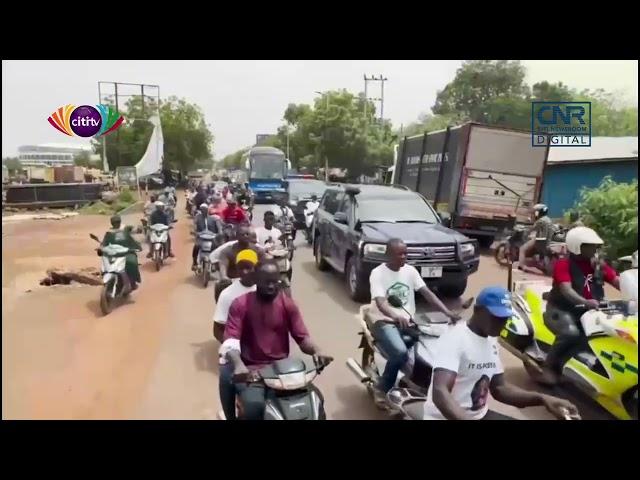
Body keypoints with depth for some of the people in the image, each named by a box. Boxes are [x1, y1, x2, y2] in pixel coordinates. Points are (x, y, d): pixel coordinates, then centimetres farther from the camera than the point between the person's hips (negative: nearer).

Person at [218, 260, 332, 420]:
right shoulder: (240, 304, -4)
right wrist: (238, 364, -35)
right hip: (251, 369, -2)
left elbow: (302, 337, 1)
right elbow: (230, 341, -14)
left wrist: (316, 351, -21)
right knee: (254, 405, -30)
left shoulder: (288, 304, 4)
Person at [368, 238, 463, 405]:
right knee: (400, 353, -33)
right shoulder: (378, 273, -9)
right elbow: (380, 302, -22)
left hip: (408, 322, 6)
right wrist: (396, 317, -43)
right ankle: (382, 388, -7)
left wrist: (447, 312, -15)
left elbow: (427, 293, 0)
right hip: (385, 322, -5)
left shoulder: (410, 270, 7)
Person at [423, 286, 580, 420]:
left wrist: (542, 399, -3)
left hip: (480, 415, 9)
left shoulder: (491, 341, 7)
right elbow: (440, 393, -34)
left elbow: (499, 387, 12)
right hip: (447, 417, -9)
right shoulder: (453, 339, -22)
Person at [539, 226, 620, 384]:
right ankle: (548, 366, -15)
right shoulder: (563, 264, -12)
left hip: (589, 310, 7)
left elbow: (618, 282, -3)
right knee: (571, 333, -33)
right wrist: (585, 302, -43)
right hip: (562, 309, -7)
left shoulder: (599, 265, 8)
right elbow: (566, 290, -26)